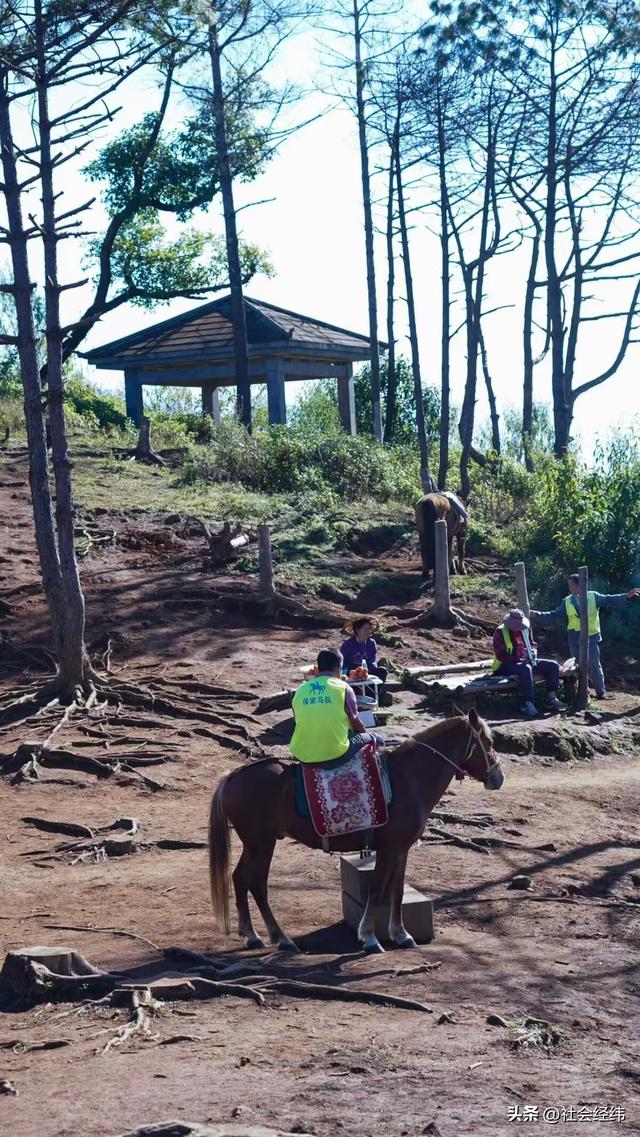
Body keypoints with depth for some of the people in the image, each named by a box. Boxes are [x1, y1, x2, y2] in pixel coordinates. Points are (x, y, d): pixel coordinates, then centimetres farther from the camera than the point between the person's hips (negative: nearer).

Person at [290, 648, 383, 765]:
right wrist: (367, 735, 30)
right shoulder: (343, 688, -4)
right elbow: (355, 723, 7)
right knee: (375, 739, 17)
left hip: (302, 755, 4)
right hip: (335, 754, -4)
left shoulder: (300, 690, 6)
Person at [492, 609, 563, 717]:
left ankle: (551, 699, -14)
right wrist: (518, 658, -25)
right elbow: (500, 655, -16)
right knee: (525, 669, -41)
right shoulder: (500, 632, -10)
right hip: (507, 665, -8)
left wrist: (533, 652, -2)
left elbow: (532, 644, 23)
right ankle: (528, 703, -41)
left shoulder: (524, 630, 11)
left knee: (553, 665, -7)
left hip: (526, 661, 8)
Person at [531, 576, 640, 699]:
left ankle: (601, 692, 10)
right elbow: (554, 615, 9)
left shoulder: (594, 597, -2)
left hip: (591, 637, -3)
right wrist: (537, 615, 1)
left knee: (594, 665, -1)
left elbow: (610, 600, -7)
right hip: (575, 639, 3)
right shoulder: (567, 601, 6)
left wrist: (627, 596, -21)